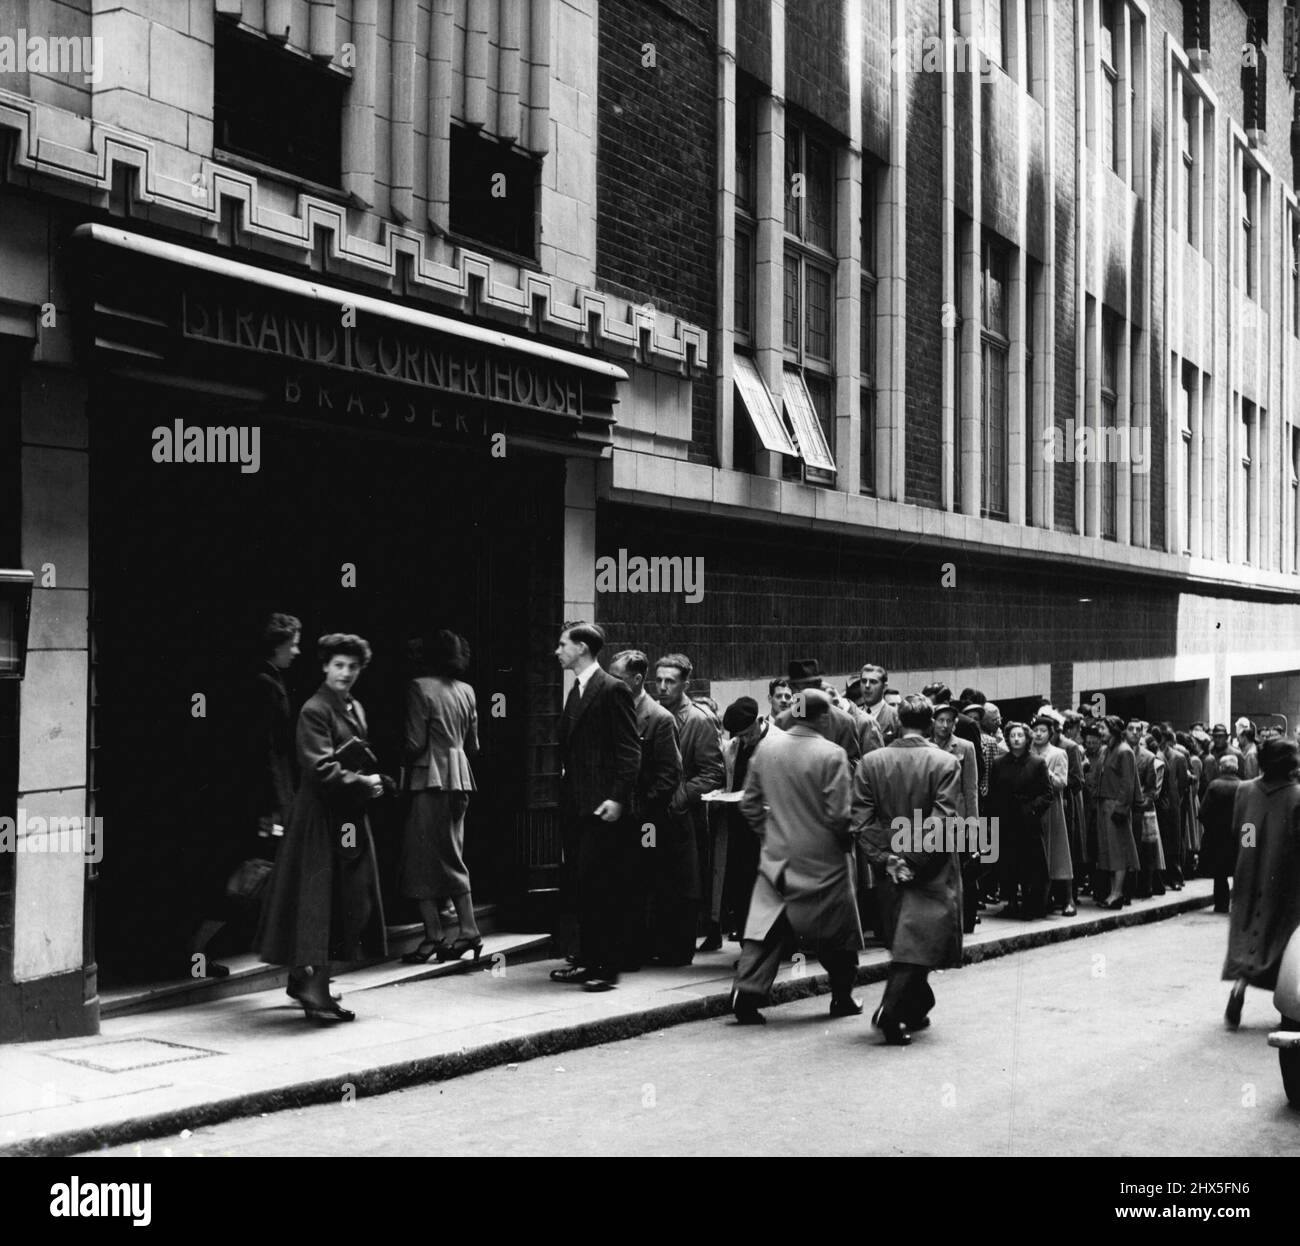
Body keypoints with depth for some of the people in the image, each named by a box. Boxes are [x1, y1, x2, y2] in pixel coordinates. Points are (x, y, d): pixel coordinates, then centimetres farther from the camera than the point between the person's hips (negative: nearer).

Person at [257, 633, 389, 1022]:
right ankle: (314, 993, -11)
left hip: (350, 816, 9)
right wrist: (363, 783, -16)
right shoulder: (314, 711, -12)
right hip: (321, 817, -9)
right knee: (318, 900, -10)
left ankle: (305, 980, 23)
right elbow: (321, 768, -20)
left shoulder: (355, 709, 15)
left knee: (350, 900, 12)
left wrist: (374, 782, 3)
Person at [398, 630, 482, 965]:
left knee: (422, 859, 1)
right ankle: (468, 930, 10)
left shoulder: (420, 688, -10)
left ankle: (433, 936, 0)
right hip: (460, 777, 7)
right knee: (451, 857, 14)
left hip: (430, 778, -7)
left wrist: (404, 762, 5)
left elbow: (416, 742, -13)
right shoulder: (466, 691, 9)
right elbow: (473, 745, 12)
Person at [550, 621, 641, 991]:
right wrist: (565, 795, 14)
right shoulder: (576, 692, 18)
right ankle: (587, 960, 16)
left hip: (603, 807, -9)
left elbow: (629, 750, -13)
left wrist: (617, 798, -19)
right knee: (582, 887, 10)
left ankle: (607, 966, -2)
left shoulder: (612, 690, -9)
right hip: (576, 806, 9)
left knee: (601, 887, -7)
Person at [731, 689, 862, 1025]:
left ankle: (747, 993, -9)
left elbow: (749, 802, 5)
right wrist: (846, 842, 2)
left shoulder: (767, 746, -1)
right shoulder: (831, 755, -16)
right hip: (822, 859, -4)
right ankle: (842, 998, 23)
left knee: (766, 926, 4)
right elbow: (838, 815, -17)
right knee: (837, 933, 13)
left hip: (776, 855, 4)